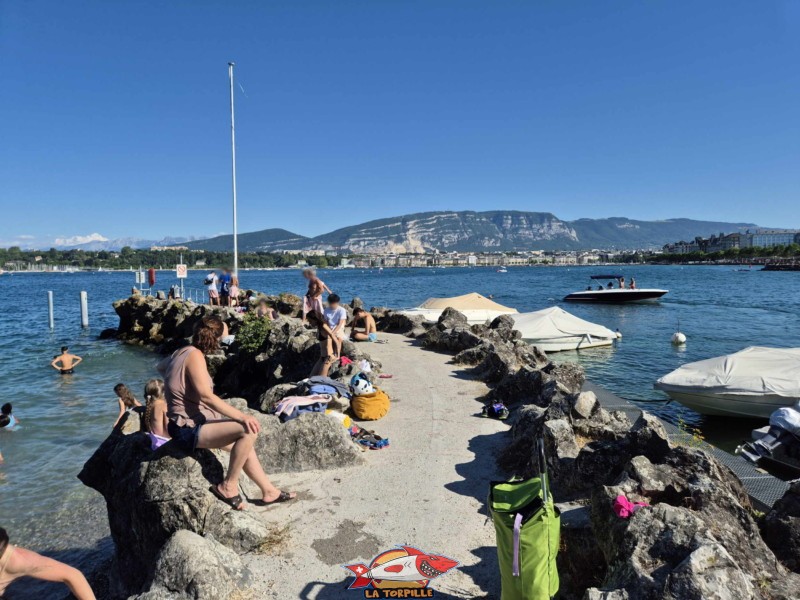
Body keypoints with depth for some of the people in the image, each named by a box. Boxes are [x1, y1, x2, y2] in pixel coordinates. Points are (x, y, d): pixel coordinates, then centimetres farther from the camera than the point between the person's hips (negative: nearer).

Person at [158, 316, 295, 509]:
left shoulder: (182, 352, 9)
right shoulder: (195, 355, -19)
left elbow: (161, 366, 31)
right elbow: (206, 396, -30)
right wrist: (242, 416, -31)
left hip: (190, 424, 11)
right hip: (189, 429, -11)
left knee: (244, 444, 12)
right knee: (247, 430, -25)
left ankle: (269, 491, 18)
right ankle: (228, 487, -10)